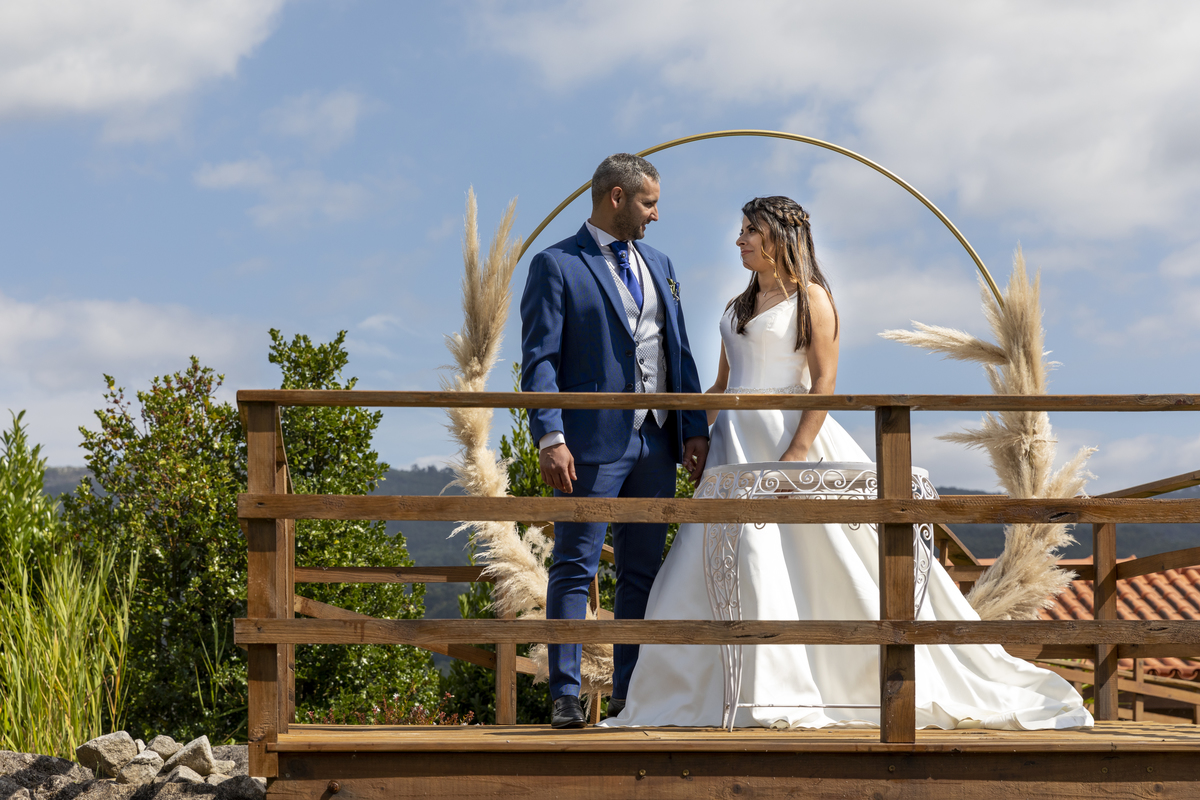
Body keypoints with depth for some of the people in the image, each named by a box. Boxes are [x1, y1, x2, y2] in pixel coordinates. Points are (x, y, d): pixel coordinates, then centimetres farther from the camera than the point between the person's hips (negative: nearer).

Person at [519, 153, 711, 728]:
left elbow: (679, 353, 17)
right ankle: (565, 696, -2)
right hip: (592, 444, -6)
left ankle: (629, 695, 14)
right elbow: (539, 360, -9)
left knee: (642, 573, 8)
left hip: (655, 444, 6)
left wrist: (695, 430, 7)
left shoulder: (658, 265, 18)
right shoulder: (556, 266, -2)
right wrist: (550, 438, -19)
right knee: (574, 570, -4)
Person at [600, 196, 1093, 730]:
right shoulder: (739, 307, 18)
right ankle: (771, 693, 5)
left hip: (792, 435, -7)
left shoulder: (810, 297, -2)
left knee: (847, 564, -8)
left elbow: (824, 380, -11)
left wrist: (798, 451, -20)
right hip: (735, 444, 7)